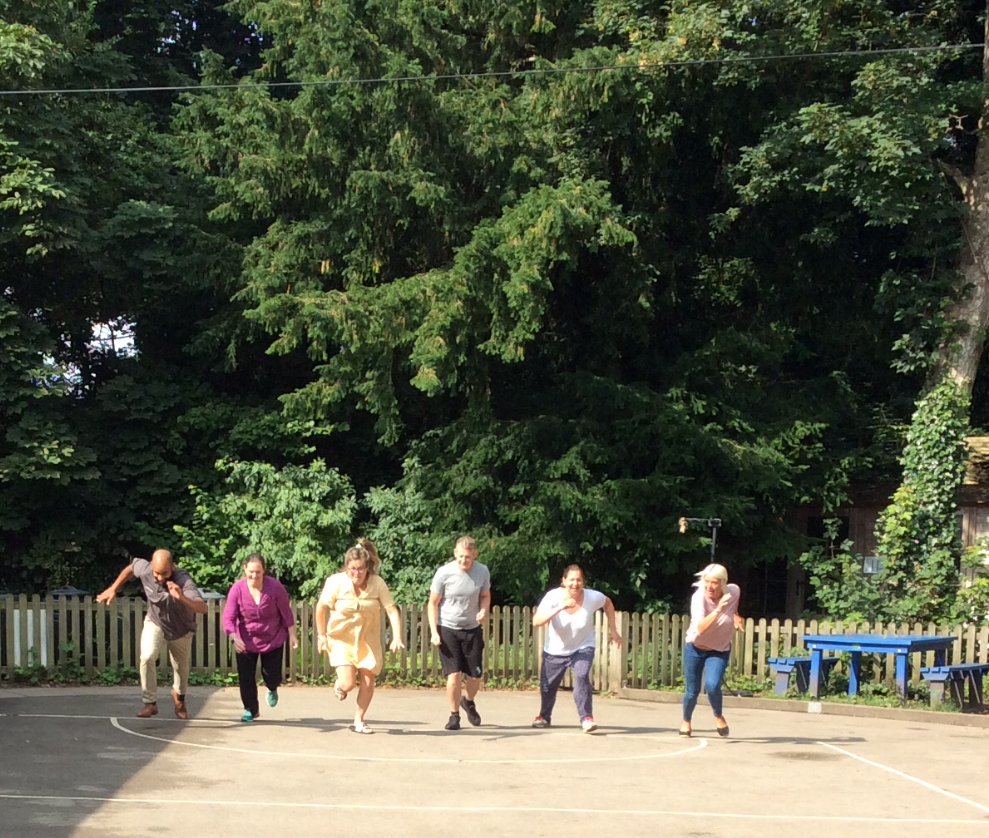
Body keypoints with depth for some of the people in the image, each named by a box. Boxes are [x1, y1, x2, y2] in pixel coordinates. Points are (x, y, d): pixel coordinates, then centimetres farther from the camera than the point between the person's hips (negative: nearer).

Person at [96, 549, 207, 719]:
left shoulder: (183, 581, -40)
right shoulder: (145, 569, -28)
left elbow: (203, 608, -53)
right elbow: (131, 568, -3)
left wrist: (182, 598, -70)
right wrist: (113, 589, -3)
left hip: (181, 630, -1)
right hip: (155, 624, 1)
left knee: (181, 667, 16)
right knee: (147, 657, -24)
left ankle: (179, 696, 49)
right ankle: (150, 703, -10)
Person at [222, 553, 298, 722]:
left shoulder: (275, 587, -18)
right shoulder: (237, 589, -18)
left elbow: (286, 613, -6)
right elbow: (228, 617, -17)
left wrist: (292, 635, -1)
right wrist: (234, 637, -33)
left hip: (273, 639, 0)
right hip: (246, 641, 0)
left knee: (272, 676, 5)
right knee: (245, 677, 0)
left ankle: (272, 690, 44)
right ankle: (251, 710, 23)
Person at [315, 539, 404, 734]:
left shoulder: (377, 583, -16)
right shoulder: (336, 582, -18)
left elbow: (392, 610, -18)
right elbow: (321, 607, -4)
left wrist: (397, 637, -29)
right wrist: (321, 634, 2)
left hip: (368, 640, 2)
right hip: (342, 638, -2)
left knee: (368, 682, 2)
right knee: (348, 684, -12)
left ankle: (359, 720, 25)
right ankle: (339, 684, 27)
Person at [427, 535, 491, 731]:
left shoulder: (482, 572, -7)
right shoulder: (444, 573, -15)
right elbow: (433, 603, -6)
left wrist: (483, 611, -11)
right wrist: (434, 632, -12)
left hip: (472, 629, 3)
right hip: (448, 629, -3)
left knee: (475, 676, 5)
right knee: (454, 675, -12)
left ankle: (468, 702, 38)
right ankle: (454, 715, 9)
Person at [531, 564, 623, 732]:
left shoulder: (592, 597, -22)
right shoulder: (553, 597, -27)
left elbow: (608, 603, 2)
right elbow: (536, 622, -38)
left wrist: (613, 630, 1)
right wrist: (560, 607, -47)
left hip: (583, 647, -1)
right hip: (555, 650, 1)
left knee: (581, 678, -27)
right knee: (547, 685, 14)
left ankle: (586, 719, -24)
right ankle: (544, 716, 42)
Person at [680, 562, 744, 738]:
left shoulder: (734, 592, -17)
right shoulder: (698, 597, -26)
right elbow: (700, 628, -41)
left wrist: (736, 617, -8)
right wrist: (718, 610, -52)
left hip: (720, 650, 1)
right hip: (695, 648, -1)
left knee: (712, 685, -22)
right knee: (692, 691, 6)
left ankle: (718, 716, 9)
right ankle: (686, 722, 38)